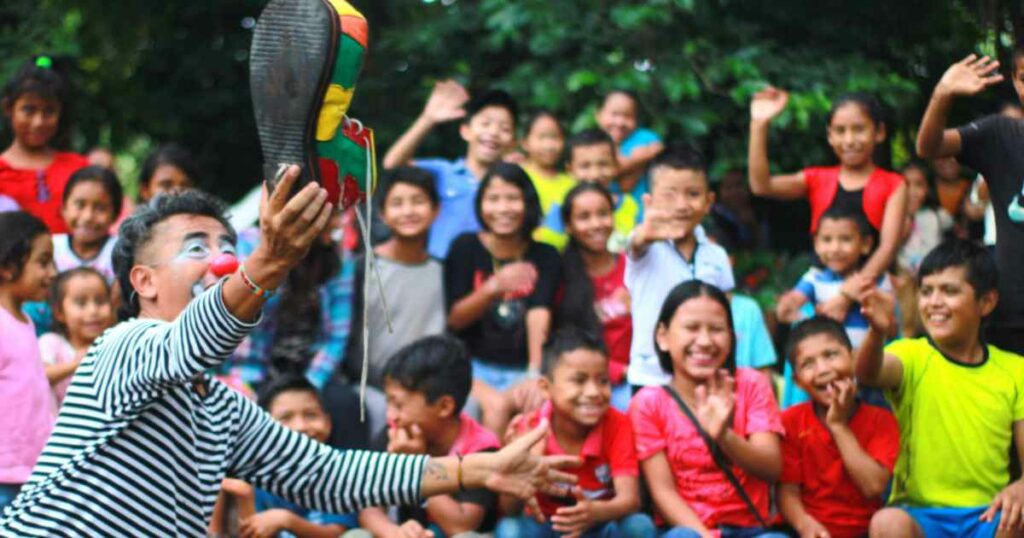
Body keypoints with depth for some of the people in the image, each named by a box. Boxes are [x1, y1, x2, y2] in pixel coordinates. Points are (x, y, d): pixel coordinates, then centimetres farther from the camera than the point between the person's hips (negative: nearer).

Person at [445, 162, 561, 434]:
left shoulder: (545, 257, 5)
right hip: (474, 367, -1)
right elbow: (454, 319, -2)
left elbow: (539, 315, -11)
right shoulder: (466, 247, 4)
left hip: (522, 370, 1)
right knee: (495, 407, -32)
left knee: (534, 404, -31)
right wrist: (494, 287, -21)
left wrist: (534, 373, -28)